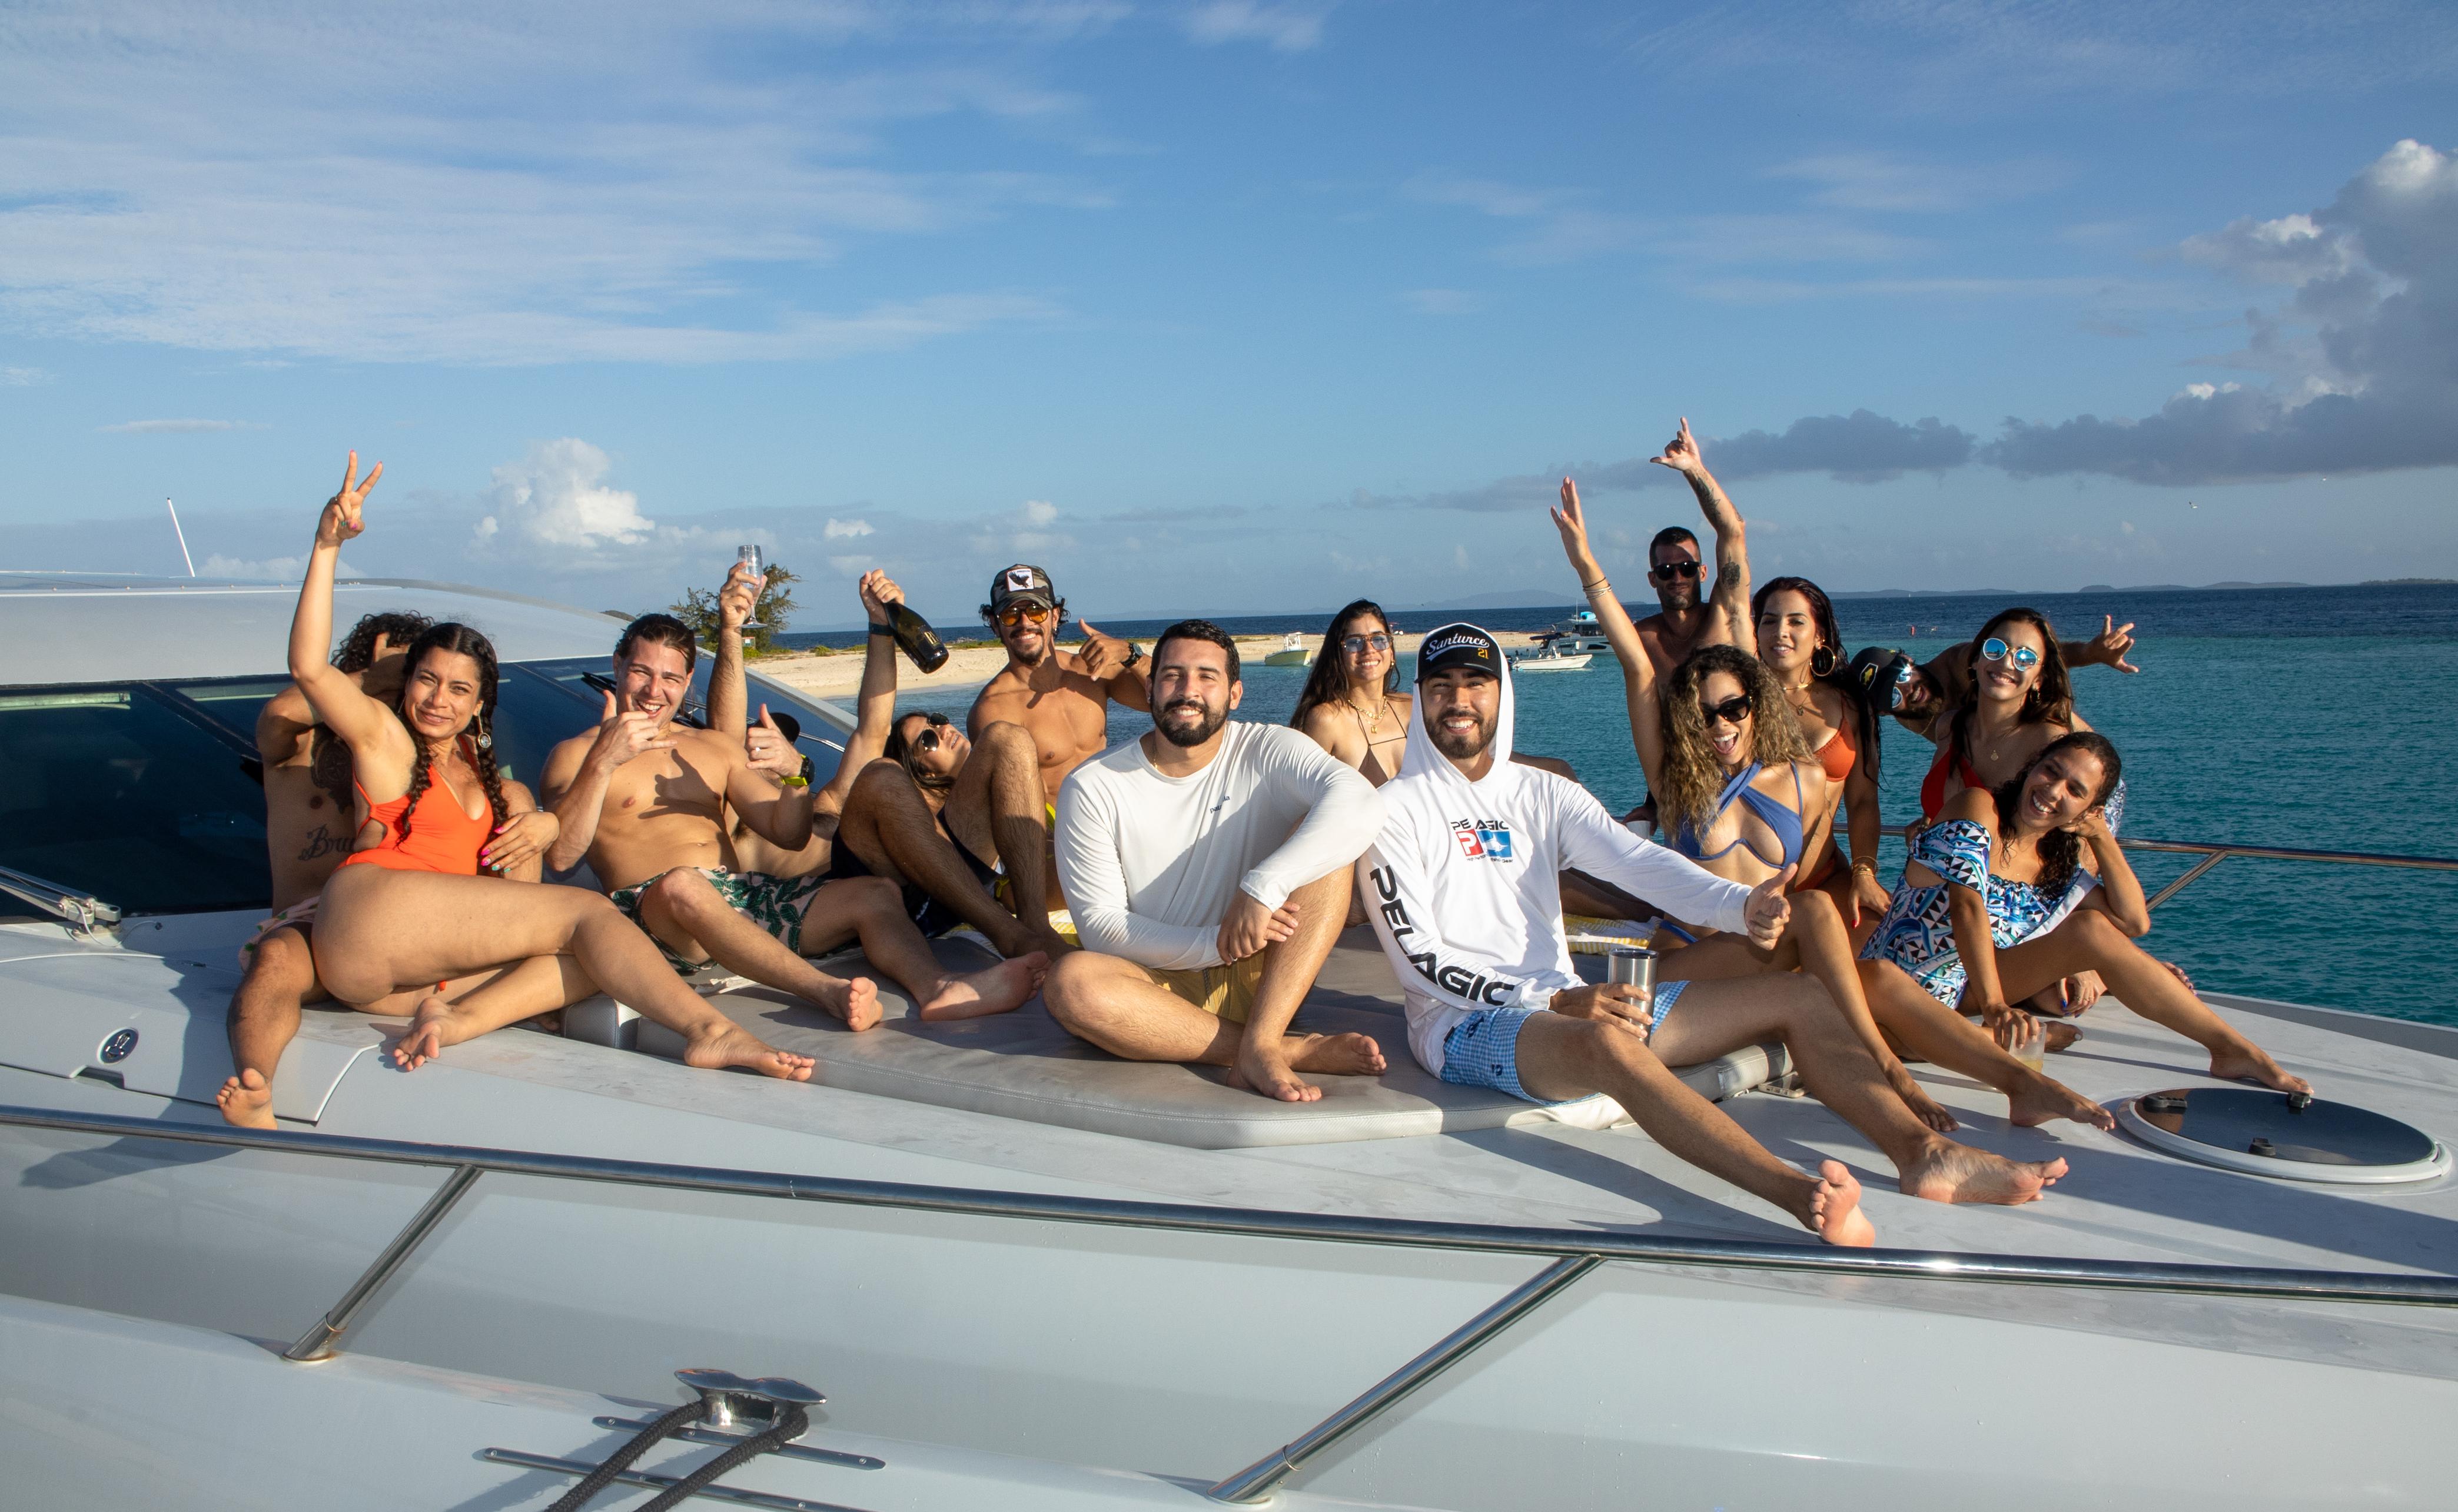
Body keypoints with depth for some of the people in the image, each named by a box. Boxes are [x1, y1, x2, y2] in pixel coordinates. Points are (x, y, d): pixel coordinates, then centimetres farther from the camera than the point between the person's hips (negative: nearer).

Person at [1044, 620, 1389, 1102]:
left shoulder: (1266, 751, -4)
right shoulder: (1092, 788, -3)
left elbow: (1361, 805, -24)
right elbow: (1099, 926, -7)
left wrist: (1263, 887, -35)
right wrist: (1217, 943, -21)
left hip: (1257, 982, 0)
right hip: (1162, 987, 0)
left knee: (1324, 844, -20)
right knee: (1069, 983, -34)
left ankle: (1258, 1045, -32)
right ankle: (1295, 1050, -29)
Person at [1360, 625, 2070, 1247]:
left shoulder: (1543, 793, 15)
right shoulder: (1396, 811, 0)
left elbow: (1635, 861, -1)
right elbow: (1418, 955, -10)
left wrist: (1739, 905, -22)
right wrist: (1559, 1001, -21)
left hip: (1570, 1003, 7)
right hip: (1465, 1025, -6)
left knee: (1798, 996, -3)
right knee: (1607, 1043, -39)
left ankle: (1922, 1151, -24)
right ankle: (1797, 1193, -57)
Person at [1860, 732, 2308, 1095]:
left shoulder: (2065, 857, 6)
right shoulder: (1979, 809, -15)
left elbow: (2134, 922, 2)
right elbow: (1967, 907, -27)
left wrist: (2101, 835, -3)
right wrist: (1995, 1008, -36)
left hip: (1966, 989, 7)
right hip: (1904, 988, -6)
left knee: (2092, 929, -4)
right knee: (1872, 978, -43)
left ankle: (2234, 1049, 3)